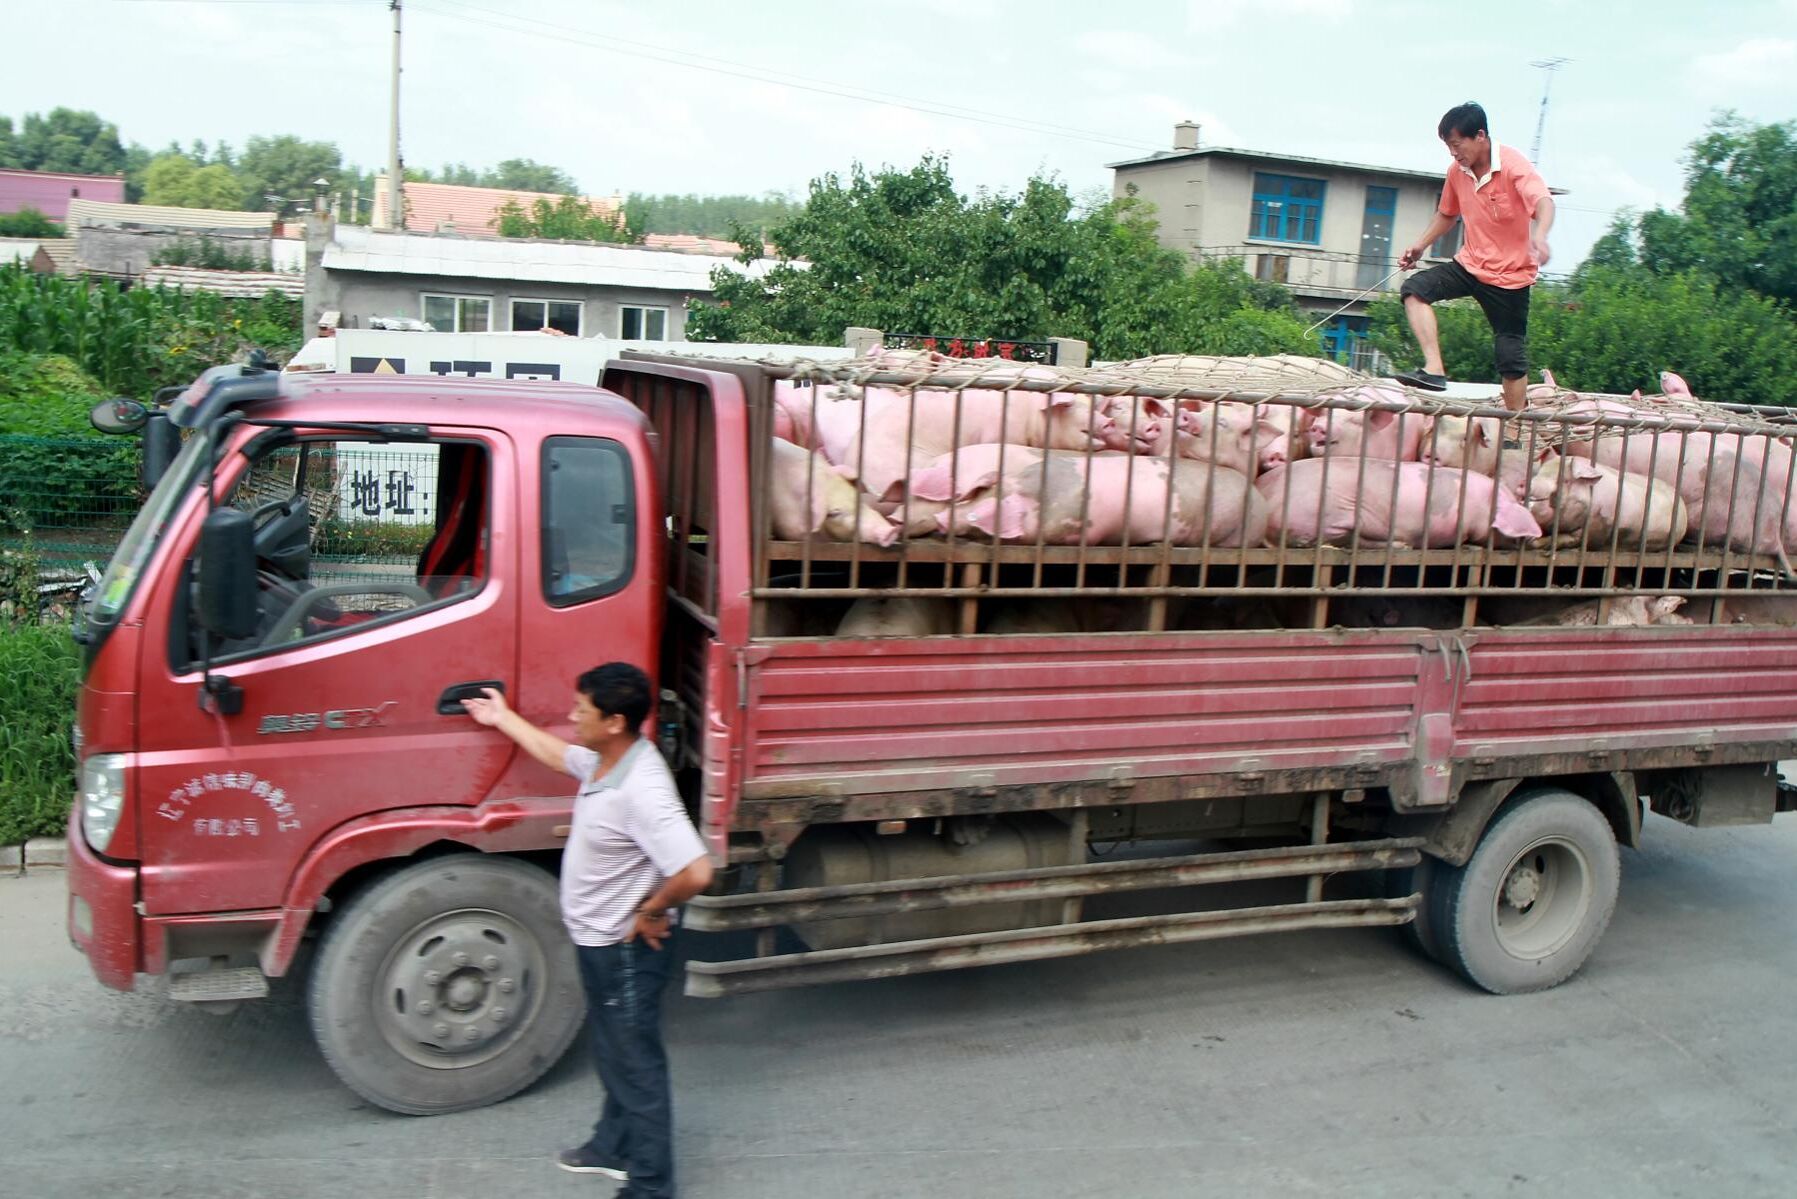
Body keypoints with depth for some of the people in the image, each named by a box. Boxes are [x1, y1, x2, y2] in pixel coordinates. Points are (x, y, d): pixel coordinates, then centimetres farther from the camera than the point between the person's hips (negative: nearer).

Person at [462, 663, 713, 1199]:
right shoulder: (606, 759, -4)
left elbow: (694, 872, -41)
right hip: (600, 939, 10)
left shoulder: (641, 791, -34)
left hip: (625, 948, -10)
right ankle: (614, 1146, 46)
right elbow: (558, 754, 20)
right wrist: (503, 718, 27)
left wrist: (652, 914, -24)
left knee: (636, 1061, 6)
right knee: (614, 1050, 26)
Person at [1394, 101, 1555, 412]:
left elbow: (1544, 202, -35)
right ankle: (1434, 369, -26)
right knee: (1415, 289, -18)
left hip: (1510, 273, -5)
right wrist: (1421, 245, 11)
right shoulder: (1457, 172, 2)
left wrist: (1540, 235, -55)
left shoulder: (1513, 165, -18)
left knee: (1512, 356, -1)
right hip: (1470, 264, 6)